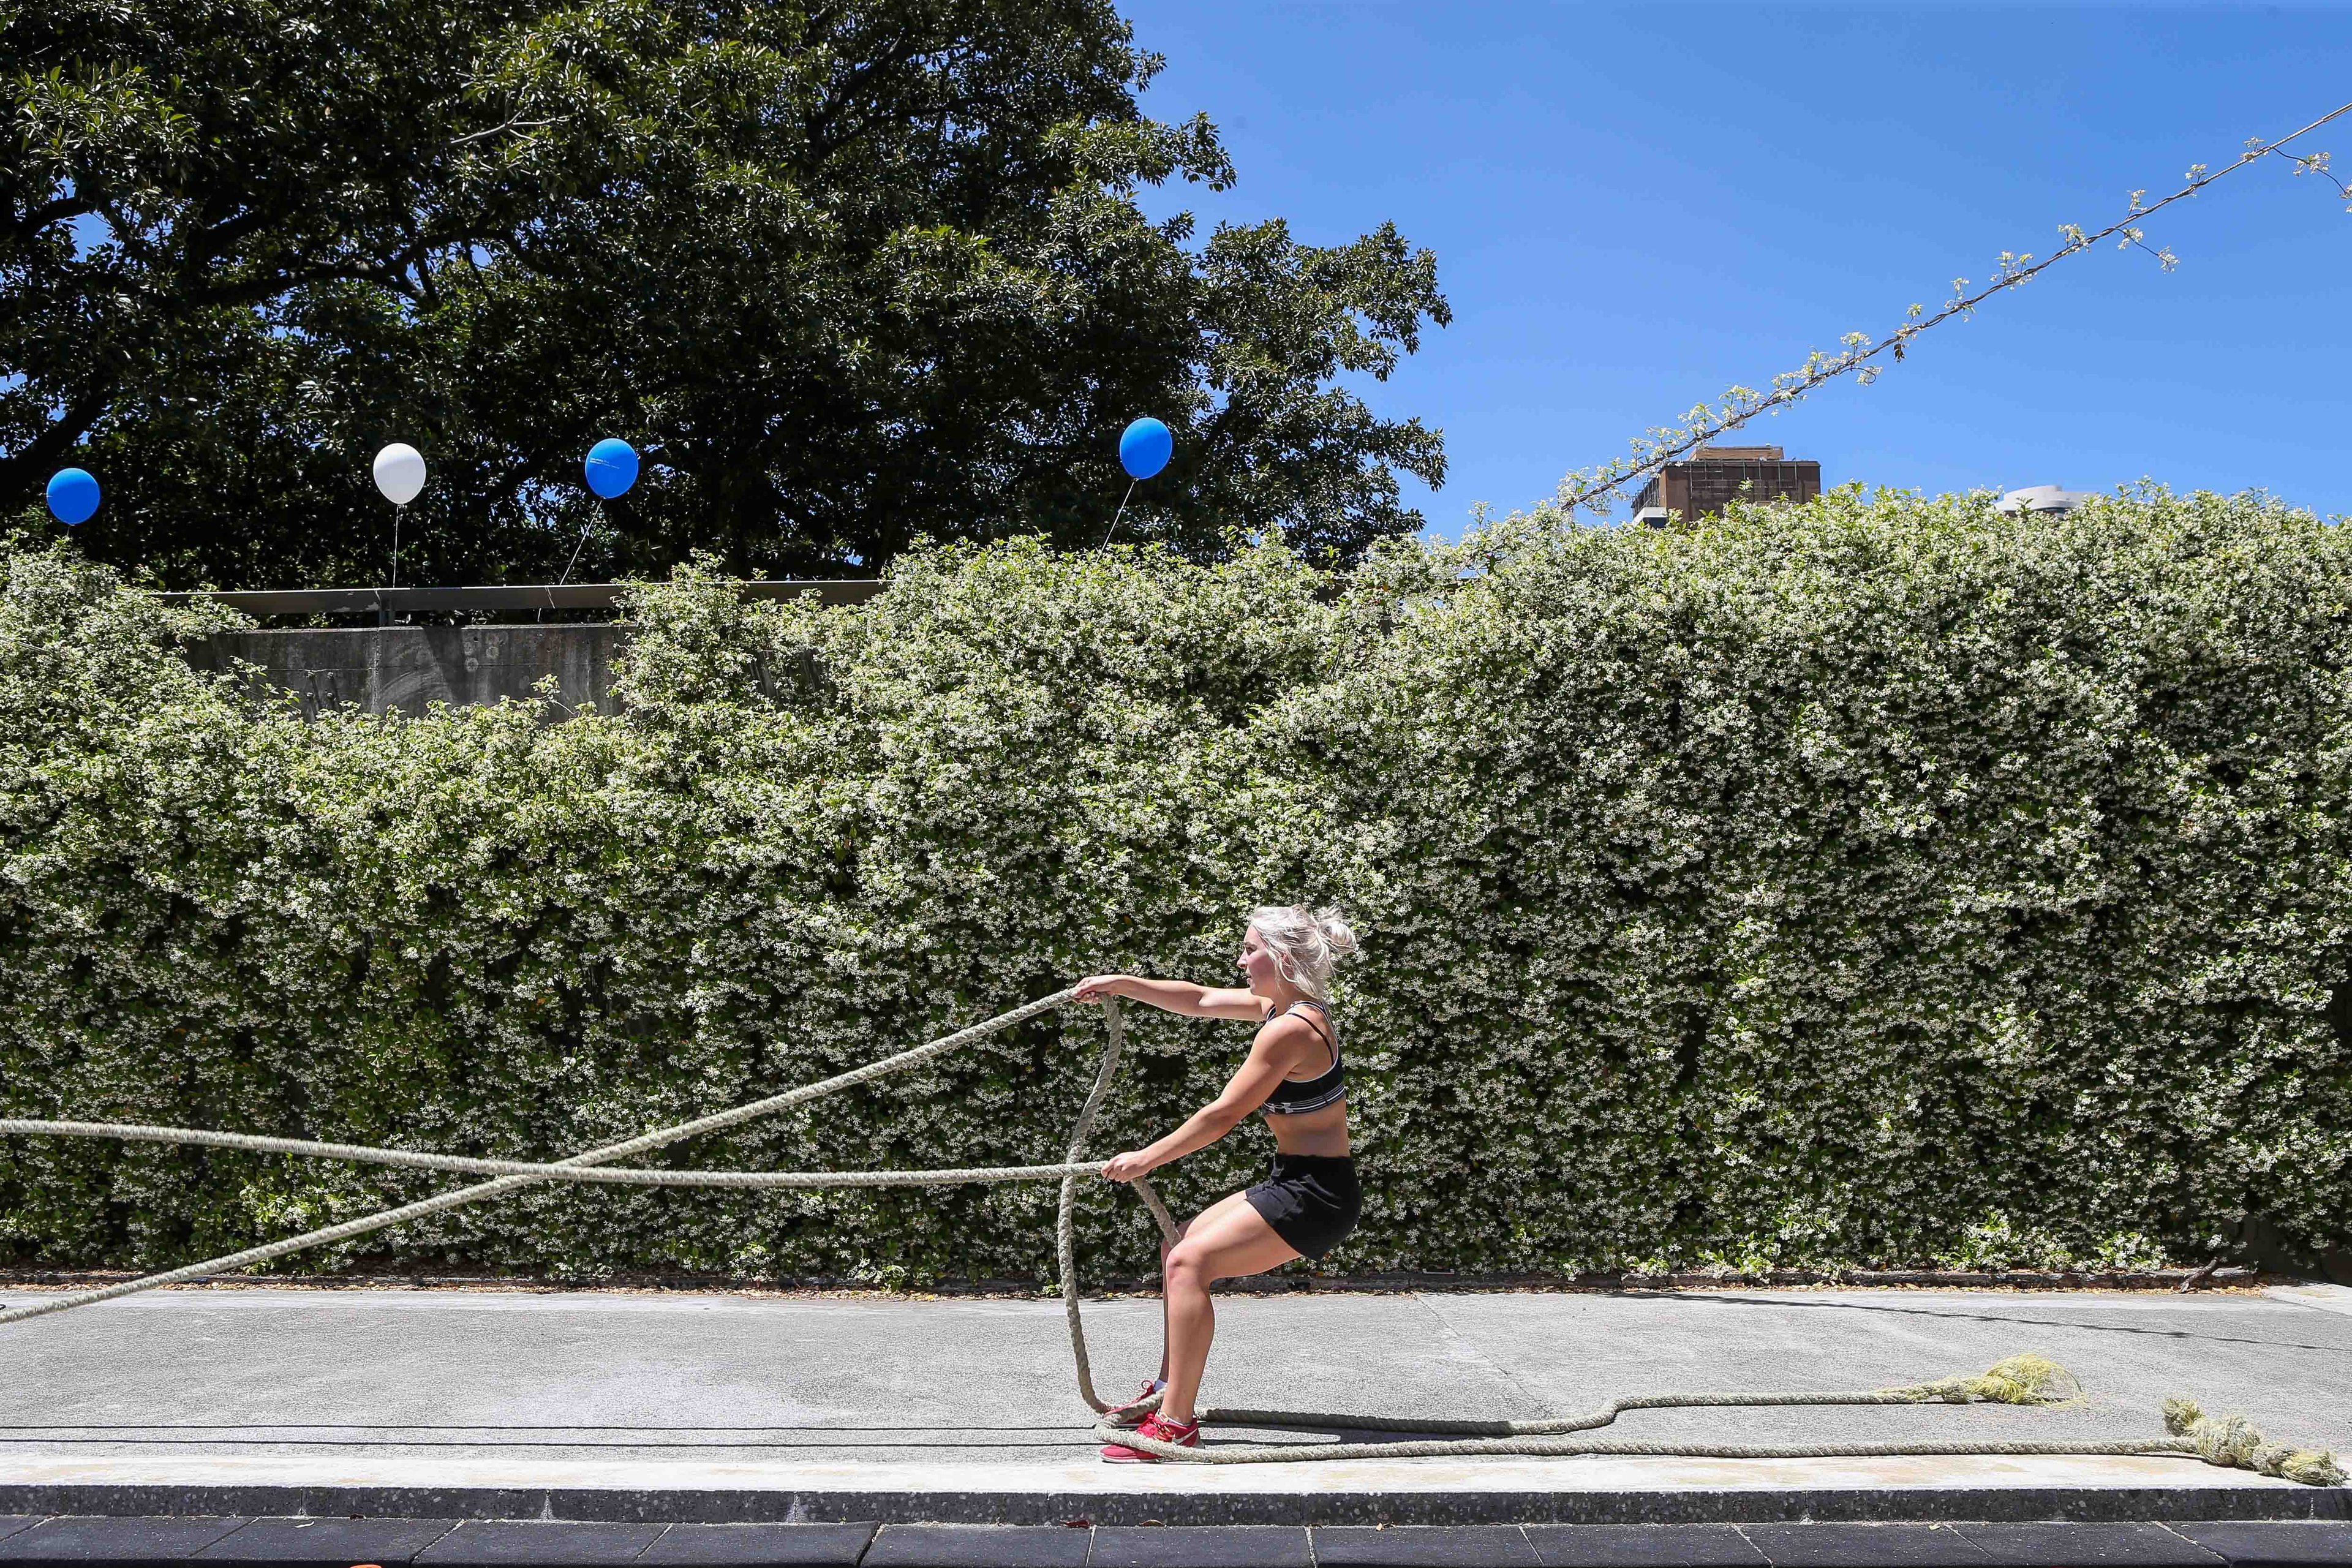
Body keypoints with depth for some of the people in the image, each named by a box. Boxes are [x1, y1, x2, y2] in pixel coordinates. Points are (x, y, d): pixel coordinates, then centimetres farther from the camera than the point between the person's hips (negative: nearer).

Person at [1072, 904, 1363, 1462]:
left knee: (1191, 1261, -20)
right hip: (1296, 1182, 11)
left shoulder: (1289, 1030, -21)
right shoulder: (1281, 1006, 10)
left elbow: (1223, 1115, -17)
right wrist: (1121, 985, 16)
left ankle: (1176, 1424, -18)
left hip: (1315, 1195, -11)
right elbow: (1200, 1000, 20)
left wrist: (1147, 1158, -8)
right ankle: (1168, 1389, 25)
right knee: (1178, 1248, 16)